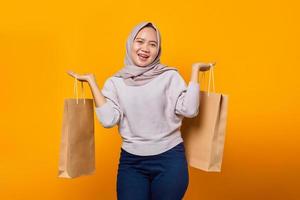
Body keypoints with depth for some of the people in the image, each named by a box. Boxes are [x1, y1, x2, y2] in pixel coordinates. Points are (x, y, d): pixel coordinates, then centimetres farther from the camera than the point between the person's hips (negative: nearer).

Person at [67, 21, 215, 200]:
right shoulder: (115, 82, 3)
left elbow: (189, 110, -13)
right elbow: (108, 120, -10)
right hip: (131, 161, 1)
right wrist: (92, 81, -8)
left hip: (169, 159, -1)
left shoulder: (170, 76, -2)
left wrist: (194, 70, -11)